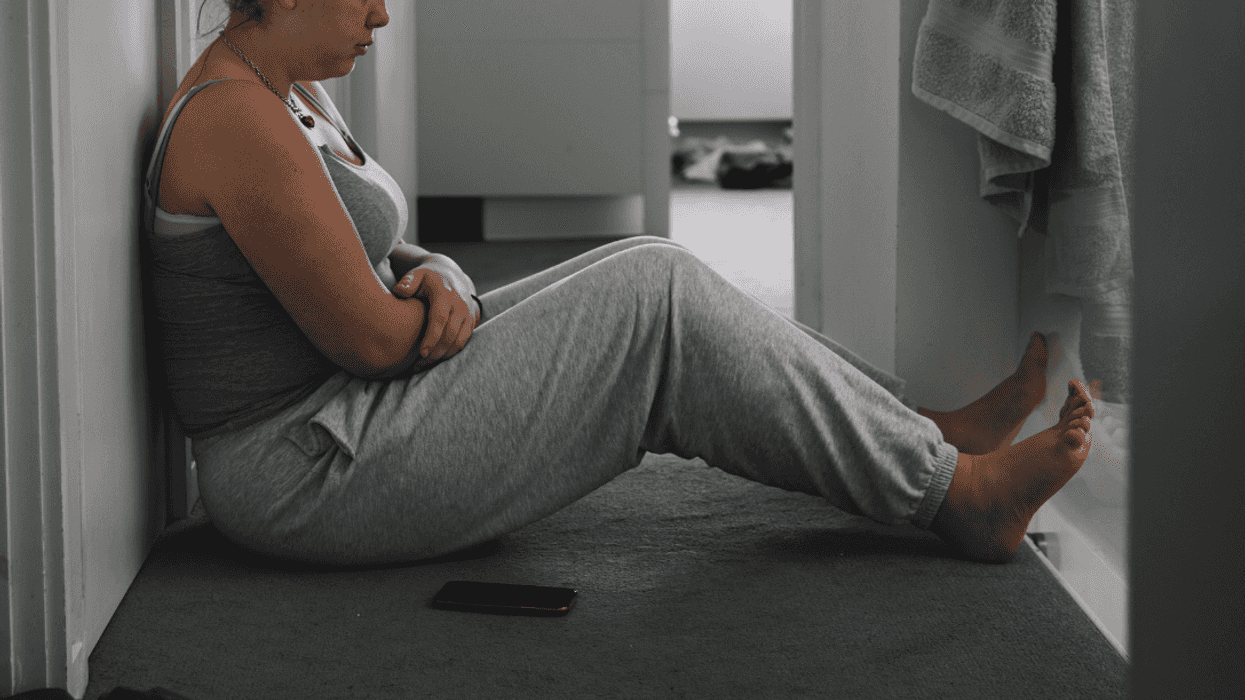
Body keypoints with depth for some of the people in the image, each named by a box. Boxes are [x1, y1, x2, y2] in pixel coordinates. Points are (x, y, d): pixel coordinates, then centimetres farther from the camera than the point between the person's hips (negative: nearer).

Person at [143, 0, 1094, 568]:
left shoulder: (292, 96, 13)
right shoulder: (239, 120, -21)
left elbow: (367, 259, 16)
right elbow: (368, 337, -22)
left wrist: (433, 282, -8)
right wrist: (455, 318, -1)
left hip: (328, 433, 10)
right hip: (317, 476, -10)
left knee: (652, 279, 4)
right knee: (657, 300, -12)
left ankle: (930, 434, 7)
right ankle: (954, 493, -4)